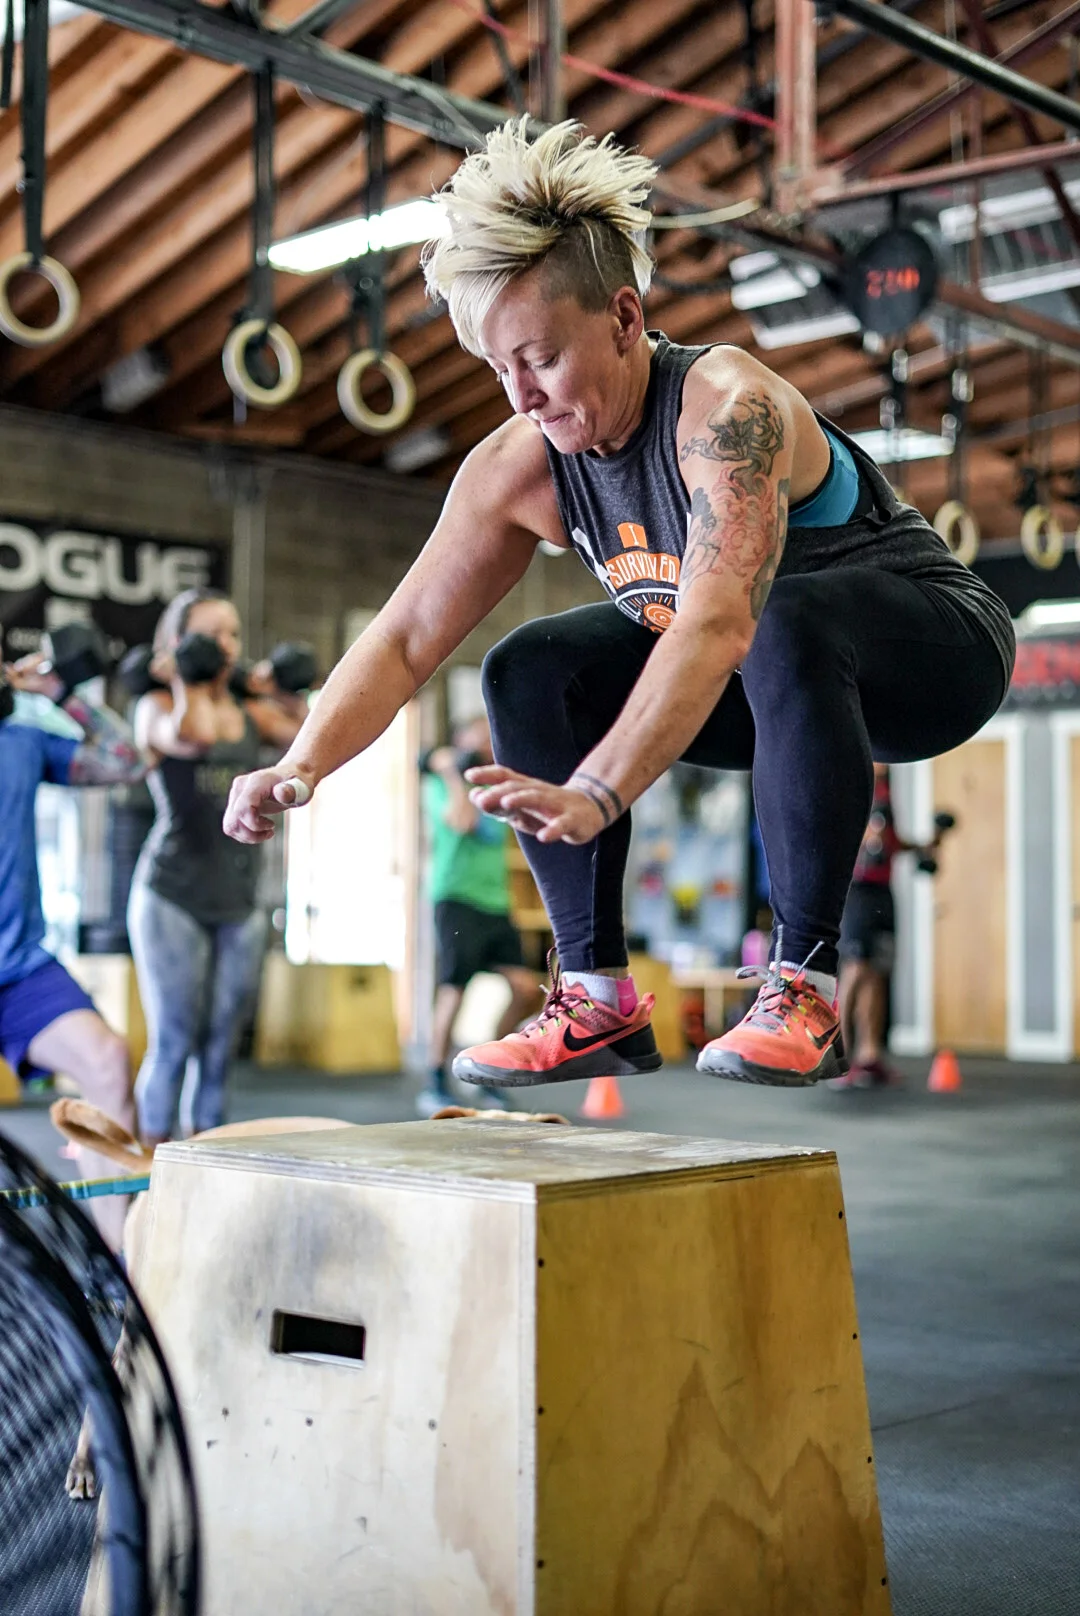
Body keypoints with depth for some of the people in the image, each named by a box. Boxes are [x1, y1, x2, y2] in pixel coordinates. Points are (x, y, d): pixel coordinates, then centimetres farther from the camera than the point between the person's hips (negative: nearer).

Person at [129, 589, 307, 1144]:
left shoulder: (253, 714, 13)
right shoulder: (157, 707, -1)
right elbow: (193, 734, -24)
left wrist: (284, 695, 4)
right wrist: (184, 679, -9)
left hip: (239, 900, 5)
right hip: (173, 894, -5)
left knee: (220, 1046, 6)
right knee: (173, 1041, -7)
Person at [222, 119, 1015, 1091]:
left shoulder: (728, 409, -32)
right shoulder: (520, 465, -11)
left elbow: (722, 622, -46)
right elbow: (404, 640, -10)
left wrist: (595, 794, -57)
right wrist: (304, 765, -27)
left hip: (936, 646, -6)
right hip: (766, 685, 7)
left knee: (786, 630, -39)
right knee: (530, 672, -9)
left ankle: (804, 982, -26)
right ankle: (599, 1000, -5)